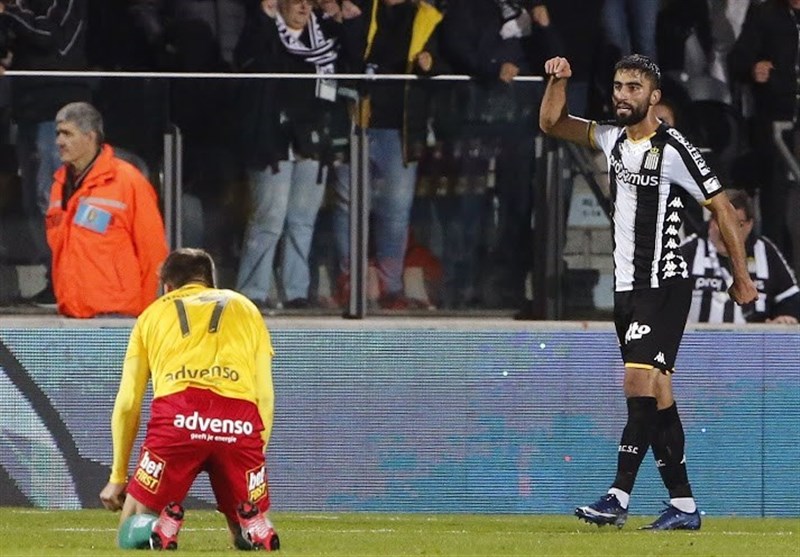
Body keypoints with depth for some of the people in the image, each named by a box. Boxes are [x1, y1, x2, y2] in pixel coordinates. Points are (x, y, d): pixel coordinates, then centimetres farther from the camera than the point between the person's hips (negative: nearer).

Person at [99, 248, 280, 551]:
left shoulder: (153, 313, 28)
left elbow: (127, 403, 22)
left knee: (133, 535, 11)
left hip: (176, 414, -1)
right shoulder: (245, 308, 30)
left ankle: (164, 524, -23)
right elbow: (265, 397, 21)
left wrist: (118, 477, 28)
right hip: (241, 417, 1)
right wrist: (256, 455, 26)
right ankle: (253, 526, -17)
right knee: (248, 536, 17)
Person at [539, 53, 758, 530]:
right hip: (627, 288, 8)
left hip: (663, 288, -8)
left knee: (641, 386, -16)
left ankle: (619, 498, -21)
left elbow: (722, 207, -7)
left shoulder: (673, 150, -12)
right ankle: (684, 505, 10)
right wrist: (558, 80, 1)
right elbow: (553, 123, 20)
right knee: (657, 396, 7)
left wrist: (742, 277, -6)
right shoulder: (614, 140, 10)